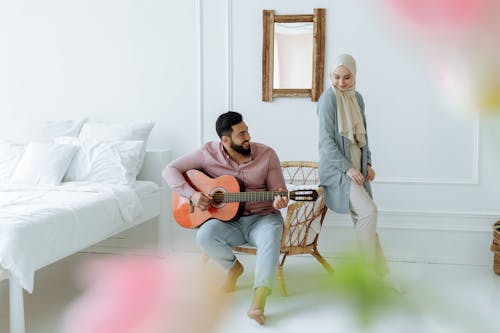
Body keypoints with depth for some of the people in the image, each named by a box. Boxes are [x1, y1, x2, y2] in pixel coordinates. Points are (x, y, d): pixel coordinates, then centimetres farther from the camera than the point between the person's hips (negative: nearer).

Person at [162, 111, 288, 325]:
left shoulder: (266, 154, -3)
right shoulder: (209, 154, -4)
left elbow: (278, 192, 1)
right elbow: (170, 170, -3)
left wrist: (279, 202, -25)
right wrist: (192, 195, -18)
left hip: (261, 218, -1)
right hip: (228, 220, 1)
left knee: (271, 234, -36)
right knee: (205, 235, -30)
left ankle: (259, 301, -45)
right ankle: (233, 267, 2)